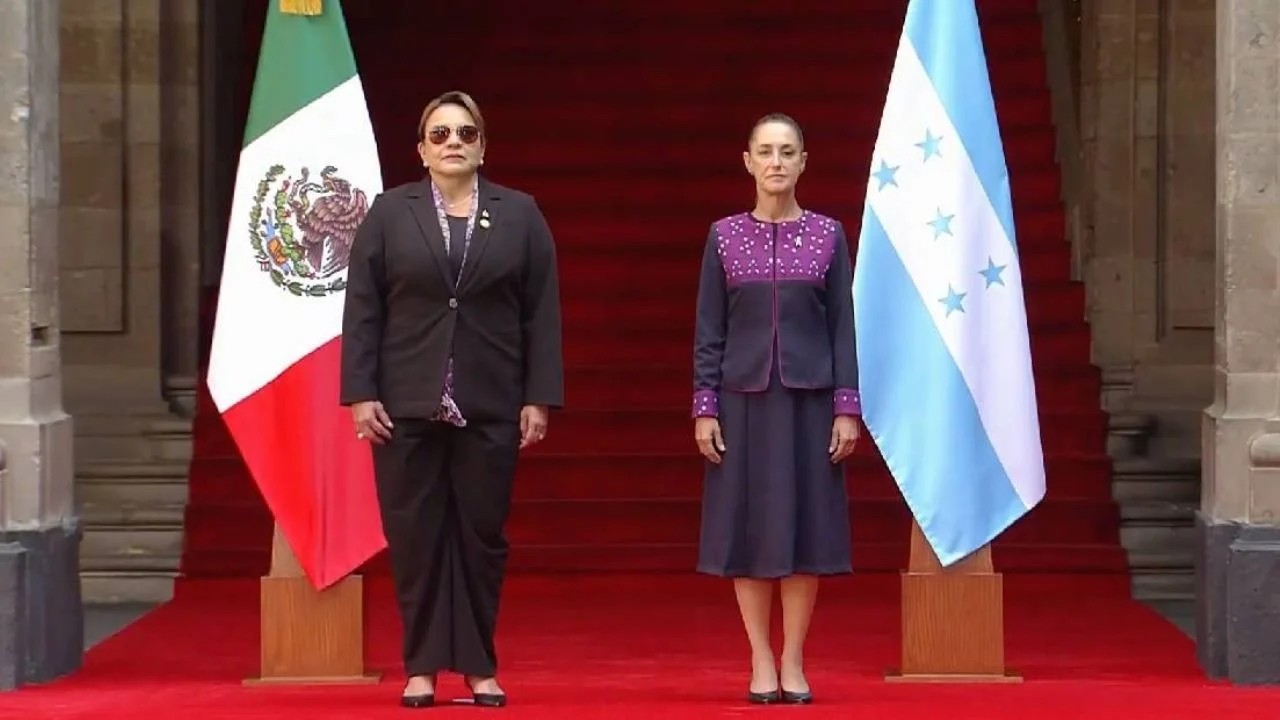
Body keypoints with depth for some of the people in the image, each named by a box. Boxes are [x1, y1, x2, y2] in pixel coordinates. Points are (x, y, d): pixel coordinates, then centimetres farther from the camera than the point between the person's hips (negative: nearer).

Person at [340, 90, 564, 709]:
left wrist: (539, 398, -3)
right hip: (407, 404, 0)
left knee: (482, 535, 4)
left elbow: (542, 314, 4)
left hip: (490, 406, 0)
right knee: (414, 536, 2)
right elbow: (362, 309, 2)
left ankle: (479, 667, 11)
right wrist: (360, 393, -6)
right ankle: (421, 668, 8)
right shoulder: (390, 213, 6)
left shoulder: (520, 215, 7)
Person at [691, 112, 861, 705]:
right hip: (744, 397, 0)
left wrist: (847, 407, -4)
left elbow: (843, 326, 2)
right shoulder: (725, 236, 3)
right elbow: (709, 331, 3)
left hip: (809, 396, 0)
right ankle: (761, 663, 8)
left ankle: (793, 662, 8)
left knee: (806, 522, 0)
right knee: (749, 525, 1)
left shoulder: (827, 235, 3)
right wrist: (704, 407, -4)